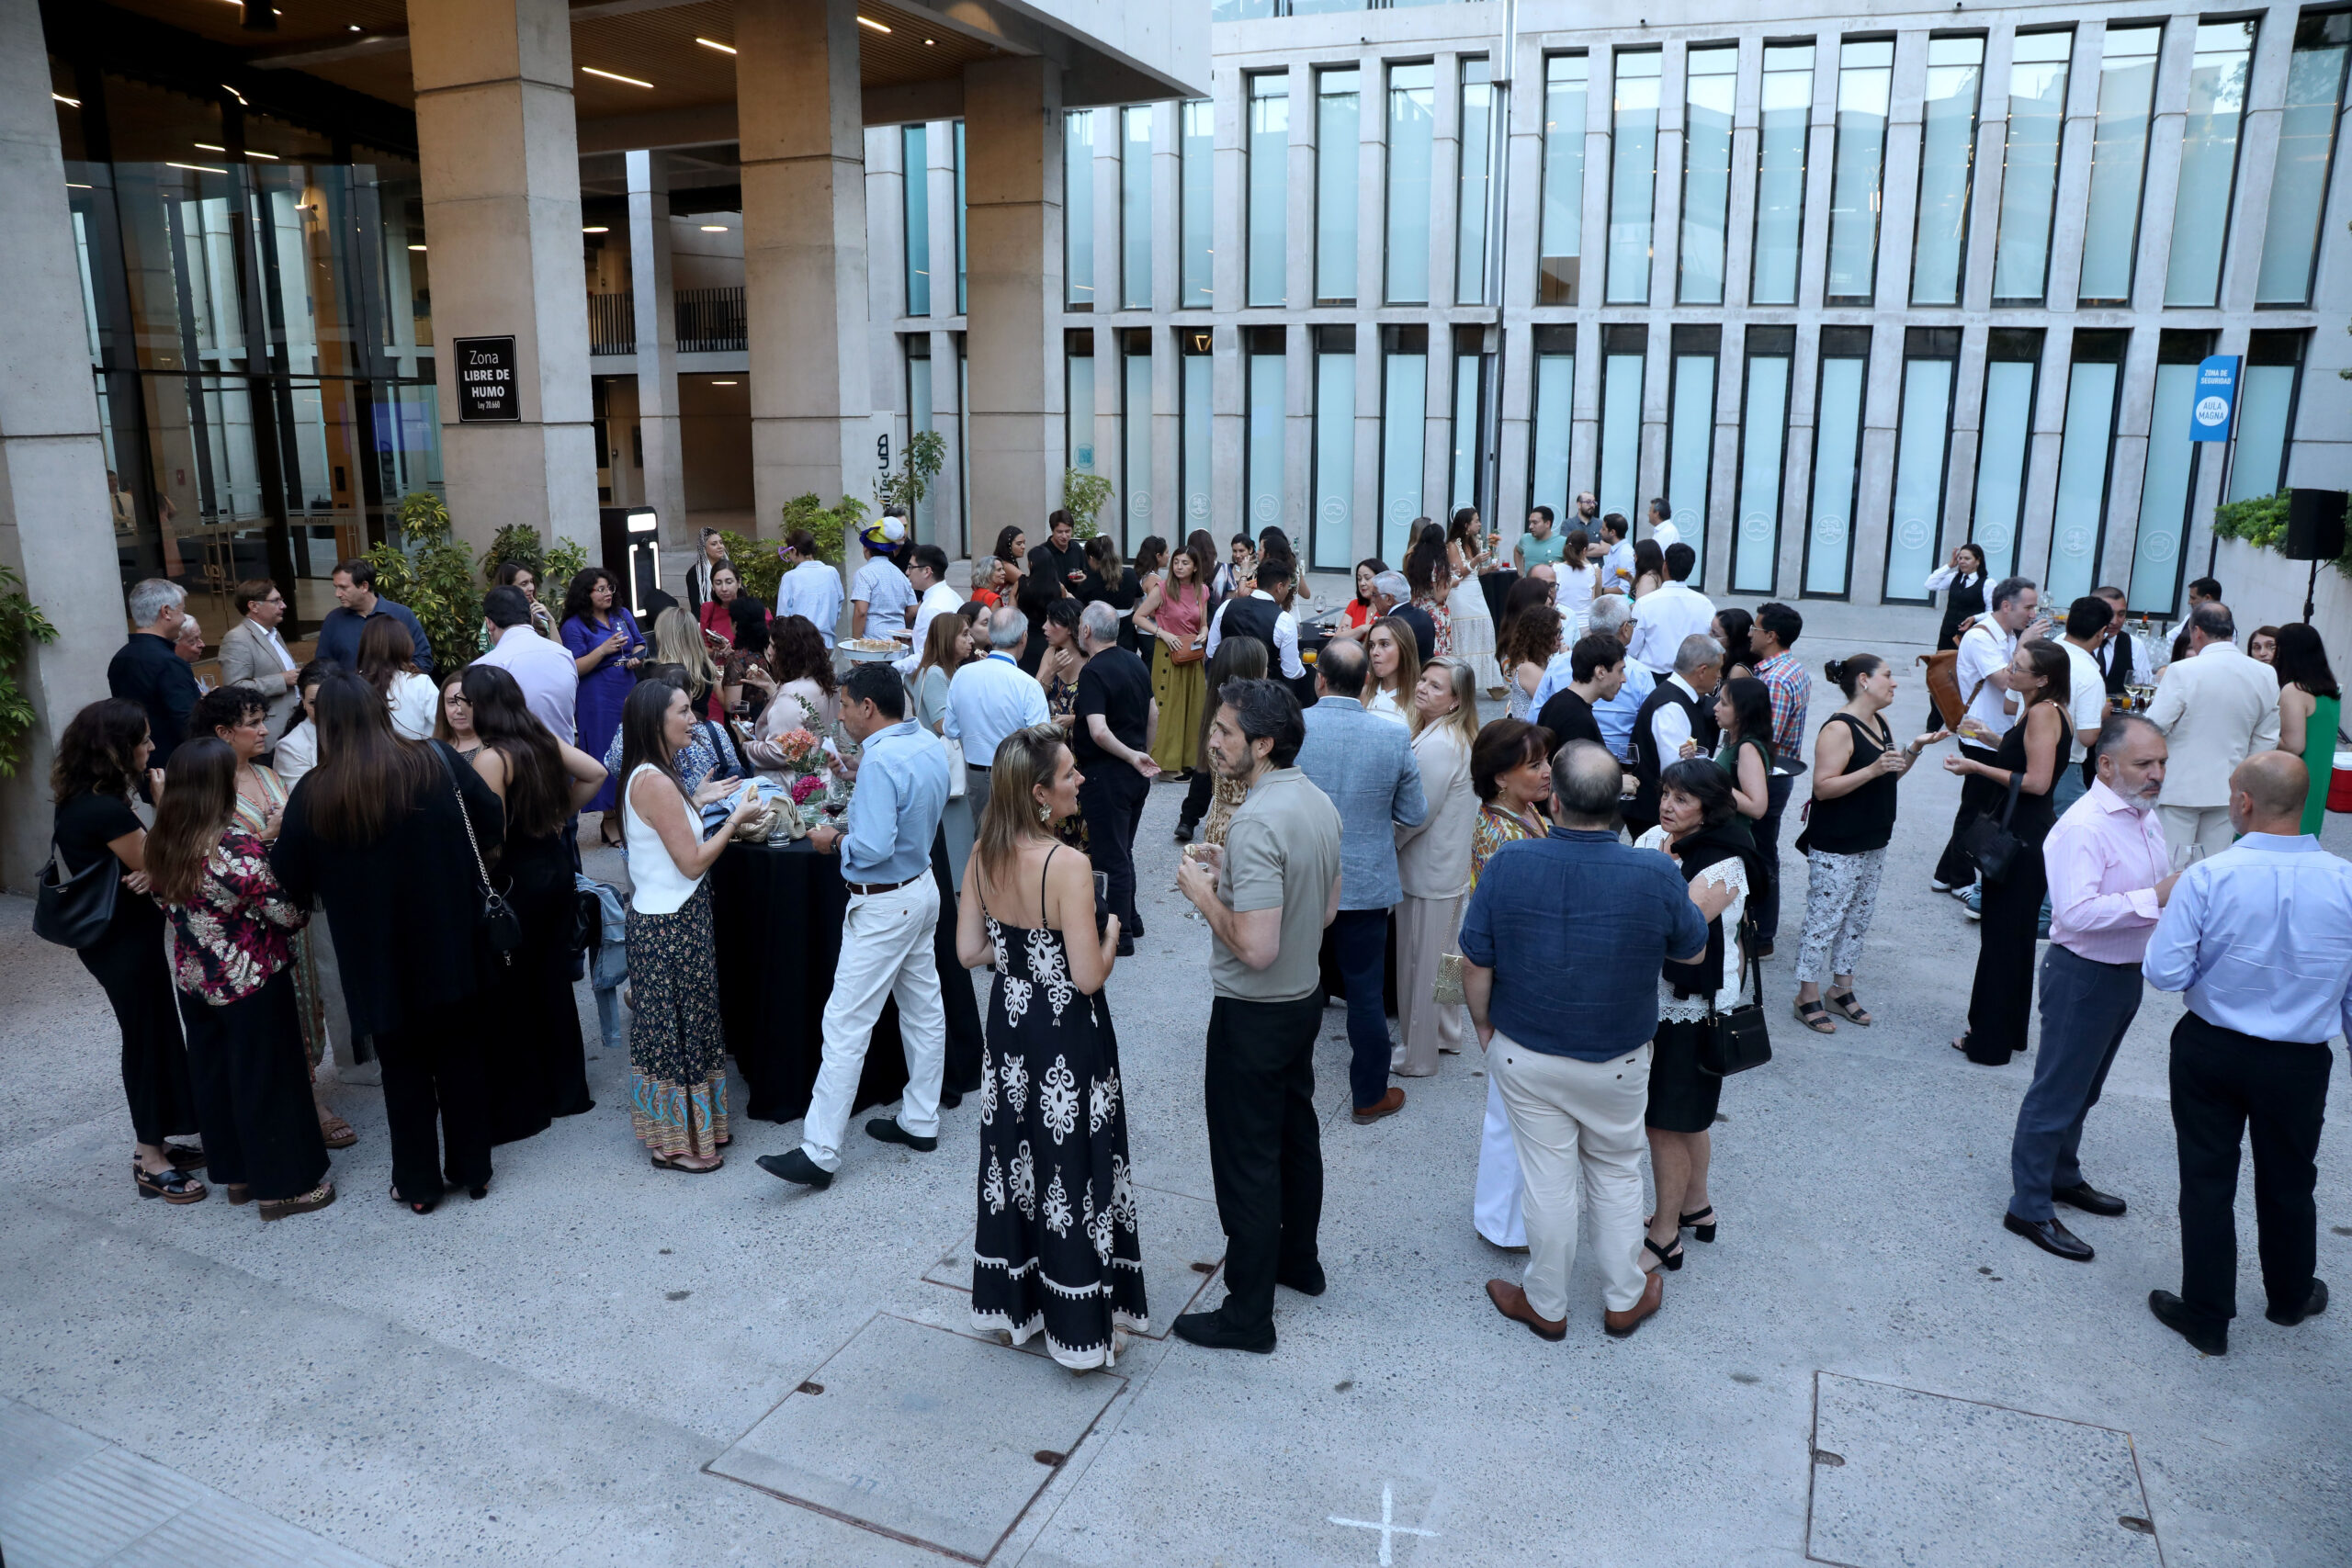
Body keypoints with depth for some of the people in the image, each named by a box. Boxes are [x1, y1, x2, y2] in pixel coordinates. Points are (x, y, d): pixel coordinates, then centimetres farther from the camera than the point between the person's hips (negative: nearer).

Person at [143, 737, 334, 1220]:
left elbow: (166, 902, 11)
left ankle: (237, 1172, 33)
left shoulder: (163, 845, -3)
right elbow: (289, 914, -20)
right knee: (268, 1079, 6)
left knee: (214, 1073, 19)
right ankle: (284, 1184, 18)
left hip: (195, 978, 7)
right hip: (251, 981, -7)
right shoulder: (236, 846, -25)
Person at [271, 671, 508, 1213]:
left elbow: (291, 884, -6)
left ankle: (418, 1184, 23)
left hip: (378, 959, -1)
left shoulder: (313, 795, -11)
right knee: (459, 1054, 15)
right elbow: (493, 824, -2)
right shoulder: (436, 761, -9)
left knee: (404, 1066, 14)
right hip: (452, 943, 1)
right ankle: (472, 1169, 25)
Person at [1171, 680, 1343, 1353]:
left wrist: (1204, 892, -17)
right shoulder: (1318, 802, 1)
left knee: (1246, 1158, 3)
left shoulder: (1256, 822, -28)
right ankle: (1298, 1259, 42)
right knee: (1295, 1132, 23)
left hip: (1253, 1013, -9)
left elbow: (1256, 947, -31)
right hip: (1306, 996, 9)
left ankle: (1248, 1315, 15)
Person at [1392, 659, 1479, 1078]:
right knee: (1443, 956, 24)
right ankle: (1446, 1034, 40)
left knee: (1418, 964, 4)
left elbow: (1418, 814, -23)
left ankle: (1415, 1056, 18)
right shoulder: (1460, 737, 7)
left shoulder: (1437, 746, -25)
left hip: (1426, 874, -10)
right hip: (1451, 868, 10)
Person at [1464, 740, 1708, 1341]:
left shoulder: (1508, 864, -22)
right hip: (1617, 1061, 0)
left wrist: (1483, 1024, 4)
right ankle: (1623, 1300, 39)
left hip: (1524, 1056, 0)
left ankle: (1546, 1305, 34)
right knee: (1617, 1177, 22)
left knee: (1548, 1182, 15)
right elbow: (1693, 952, -2)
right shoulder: (1657, 875, -21)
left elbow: (1474, 964, -13)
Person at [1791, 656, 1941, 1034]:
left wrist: (1913, 750, 4)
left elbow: (1889, 776, 20)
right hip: (1835, 847, -9)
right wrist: (1873, 769, -30)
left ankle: (1841, 989, 26)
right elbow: (1823, 787, -23)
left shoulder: (1879, 723, 11)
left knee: (1860, 918, 15)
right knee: (1824, 919, -3)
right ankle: (1808, 996, 7)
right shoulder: (1839, 729, -18)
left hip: (1873, 842, 10)